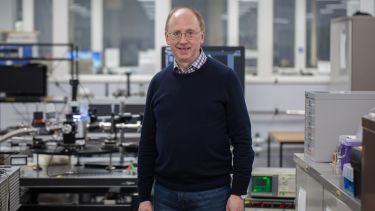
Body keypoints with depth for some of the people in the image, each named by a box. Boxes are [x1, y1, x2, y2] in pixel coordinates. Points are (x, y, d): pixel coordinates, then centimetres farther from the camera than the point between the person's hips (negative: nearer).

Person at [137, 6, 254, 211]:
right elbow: (147, 144, 9)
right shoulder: (158, 82, 6)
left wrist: (238, 192, -10)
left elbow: (242, 139, -5)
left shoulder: (224, 78, -4)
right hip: (165, 194, 3)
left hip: (212, 193, -3)